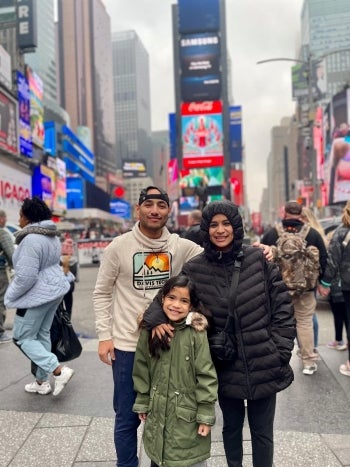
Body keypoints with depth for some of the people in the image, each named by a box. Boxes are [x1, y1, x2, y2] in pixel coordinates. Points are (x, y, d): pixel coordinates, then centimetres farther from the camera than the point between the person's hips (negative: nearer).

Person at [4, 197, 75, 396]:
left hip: (37, 294, -9)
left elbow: (26, 276, -25)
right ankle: (42, 382, 25)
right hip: (54, 289, 9)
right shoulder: (52, 236, 9)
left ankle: (59, 370, -6)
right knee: (42, 335, 16)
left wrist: (11, 295, -9)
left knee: (23, 338, 5)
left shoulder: (31, 239, -23)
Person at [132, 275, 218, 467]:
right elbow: (142, 371, 4)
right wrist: (142, 404, 7)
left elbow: (206, 376, -13)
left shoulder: (196, 334, -17)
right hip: (157, 412, 4)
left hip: (188, 414, -4)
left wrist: (206, 416, -11)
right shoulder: (149, 331, -5)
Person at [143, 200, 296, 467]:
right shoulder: (194, 269, -6)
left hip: (264, 365, 0)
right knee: (232, 426, 22)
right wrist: (156, 318, -17)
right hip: (226, 367, 1)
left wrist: (280, 350, -6)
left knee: (262, 431, 16)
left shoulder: (258, 259, -6)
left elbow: (282, 305, -3)